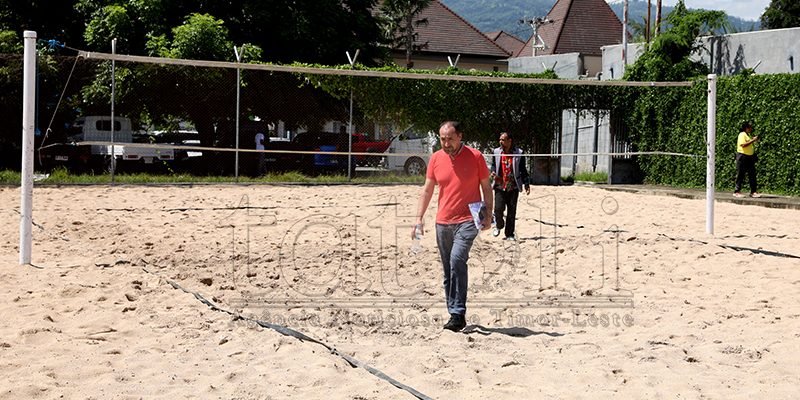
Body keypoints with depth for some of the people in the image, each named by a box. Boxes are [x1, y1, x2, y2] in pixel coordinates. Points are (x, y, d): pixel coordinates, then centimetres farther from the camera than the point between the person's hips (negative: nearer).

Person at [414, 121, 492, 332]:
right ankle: (455, 315, 16)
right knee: (448, 272, 7)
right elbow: (427, 190, 12)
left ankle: (458, 314, -21)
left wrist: (488, 214, -1)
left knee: (457, 259, -23)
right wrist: (420, 217, 5)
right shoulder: (436, 158, 6)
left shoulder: (475, 157, -2)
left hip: (467, 221, -4)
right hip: (443, 223, 5)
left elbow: (486, 187, 6)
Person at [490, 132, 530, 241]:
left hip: (513, 187, -1)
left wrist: (526, 185, 2)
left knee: (512, 211, 0)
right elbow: (493, 165, 20)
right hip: (500, 186, 1)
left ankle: (509, 234, 11)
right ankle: (499, 225, 20)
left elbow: (523, 170, 6)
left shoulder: (518, 153, 2)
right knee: (498, 208, -11)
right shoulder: (496, 152, 8)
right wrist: (493, 172, -2)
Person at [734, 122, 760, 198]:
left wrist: (754, 140, 14)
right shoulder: (742, 135, -10)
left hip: (750, 157, 9)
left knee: (752, 174, 4)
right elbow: (743, 145, -24)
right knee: (740, 175, -4)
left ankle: (753, 192, 6)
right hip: (742, 156, -9)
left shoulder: (748, 135, 18)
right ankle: (737, 192, 2)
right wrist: (753, 140, -20)